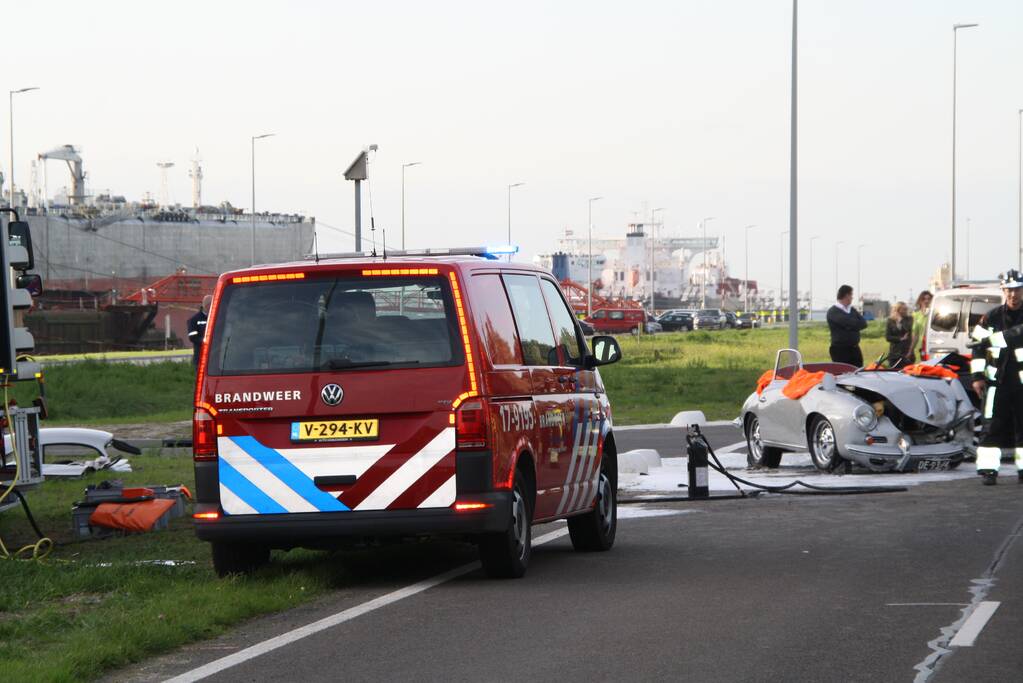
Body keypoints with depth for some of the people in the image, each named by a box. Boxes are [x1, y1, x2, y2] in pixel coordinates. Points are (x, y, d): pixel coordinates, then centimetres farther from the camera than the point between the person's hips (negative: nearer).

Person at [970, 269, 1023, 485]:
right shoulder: (992, 317, 6)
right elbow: (978, 346, 8)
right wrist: (977, 376, 3)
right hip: (997, 379, 1)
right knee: (992, 424, -3)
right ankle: (989, 469, -1)